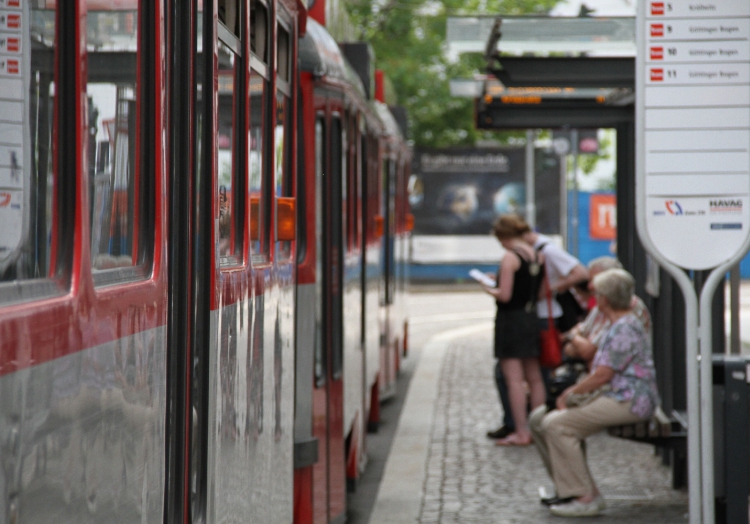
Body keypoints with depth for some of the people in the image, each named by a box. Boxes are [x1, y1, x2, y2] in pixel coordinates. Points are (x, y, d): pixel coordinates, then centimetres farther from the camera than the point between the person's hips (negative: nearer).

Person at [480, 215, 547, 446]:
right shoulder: (538, 256, 6)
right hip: (531, 318, 8)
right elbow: (542, 292, 12)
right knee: (534, 378, 12)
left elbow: (505, 295, -18)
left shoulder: (510, 258, -15)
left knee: (514, 379, -6)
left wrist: (489, 289, 1)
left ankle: (521, 432, -7)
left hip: (510, 320, -7)